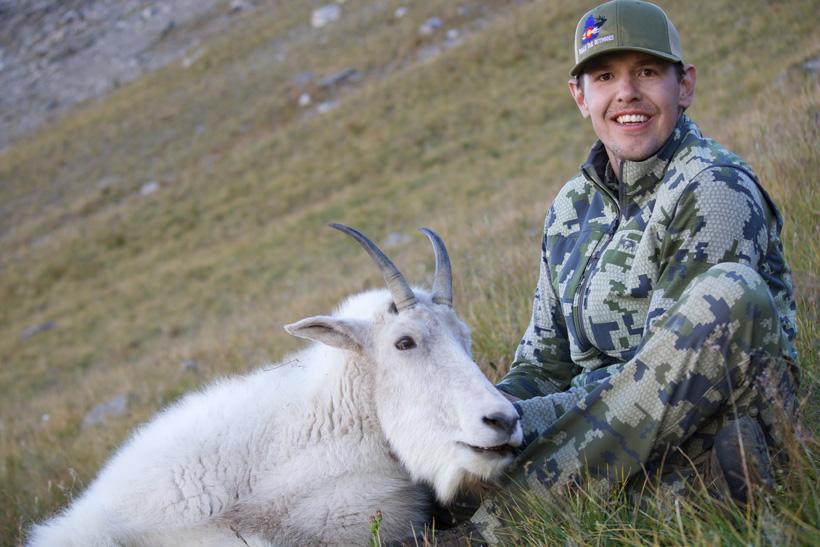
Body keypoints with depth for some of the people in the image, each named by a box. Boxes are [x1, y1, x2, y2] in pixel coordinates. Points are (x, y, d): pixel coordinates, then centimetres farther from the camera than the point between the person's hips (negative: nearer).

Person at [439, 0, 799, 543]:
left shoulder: (714, 189, -9)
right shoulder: (572, 208, 12)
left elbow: (667, 364, -18)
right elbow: (544, 361, 14)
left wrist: (521, 424, -23)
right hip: (614, 423, 5)